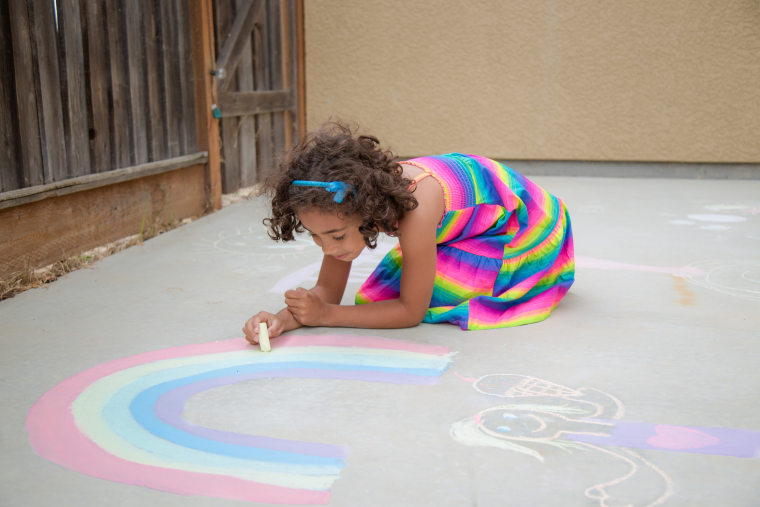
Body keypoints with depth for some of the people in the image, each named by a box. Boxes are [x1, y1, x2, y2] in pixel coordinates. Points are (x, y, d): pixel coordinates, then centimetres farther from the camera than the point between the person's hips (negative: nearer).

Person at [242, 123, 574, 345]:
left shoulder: (416, 209, -44)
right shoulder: (347, 204, -23)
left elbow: (411, 312, -32)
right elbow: (327, 290, -16)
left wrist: (325, 315, -35)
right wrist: (282, 320, -35)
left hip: (521, 224, -6)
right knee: (382, 293, -3)